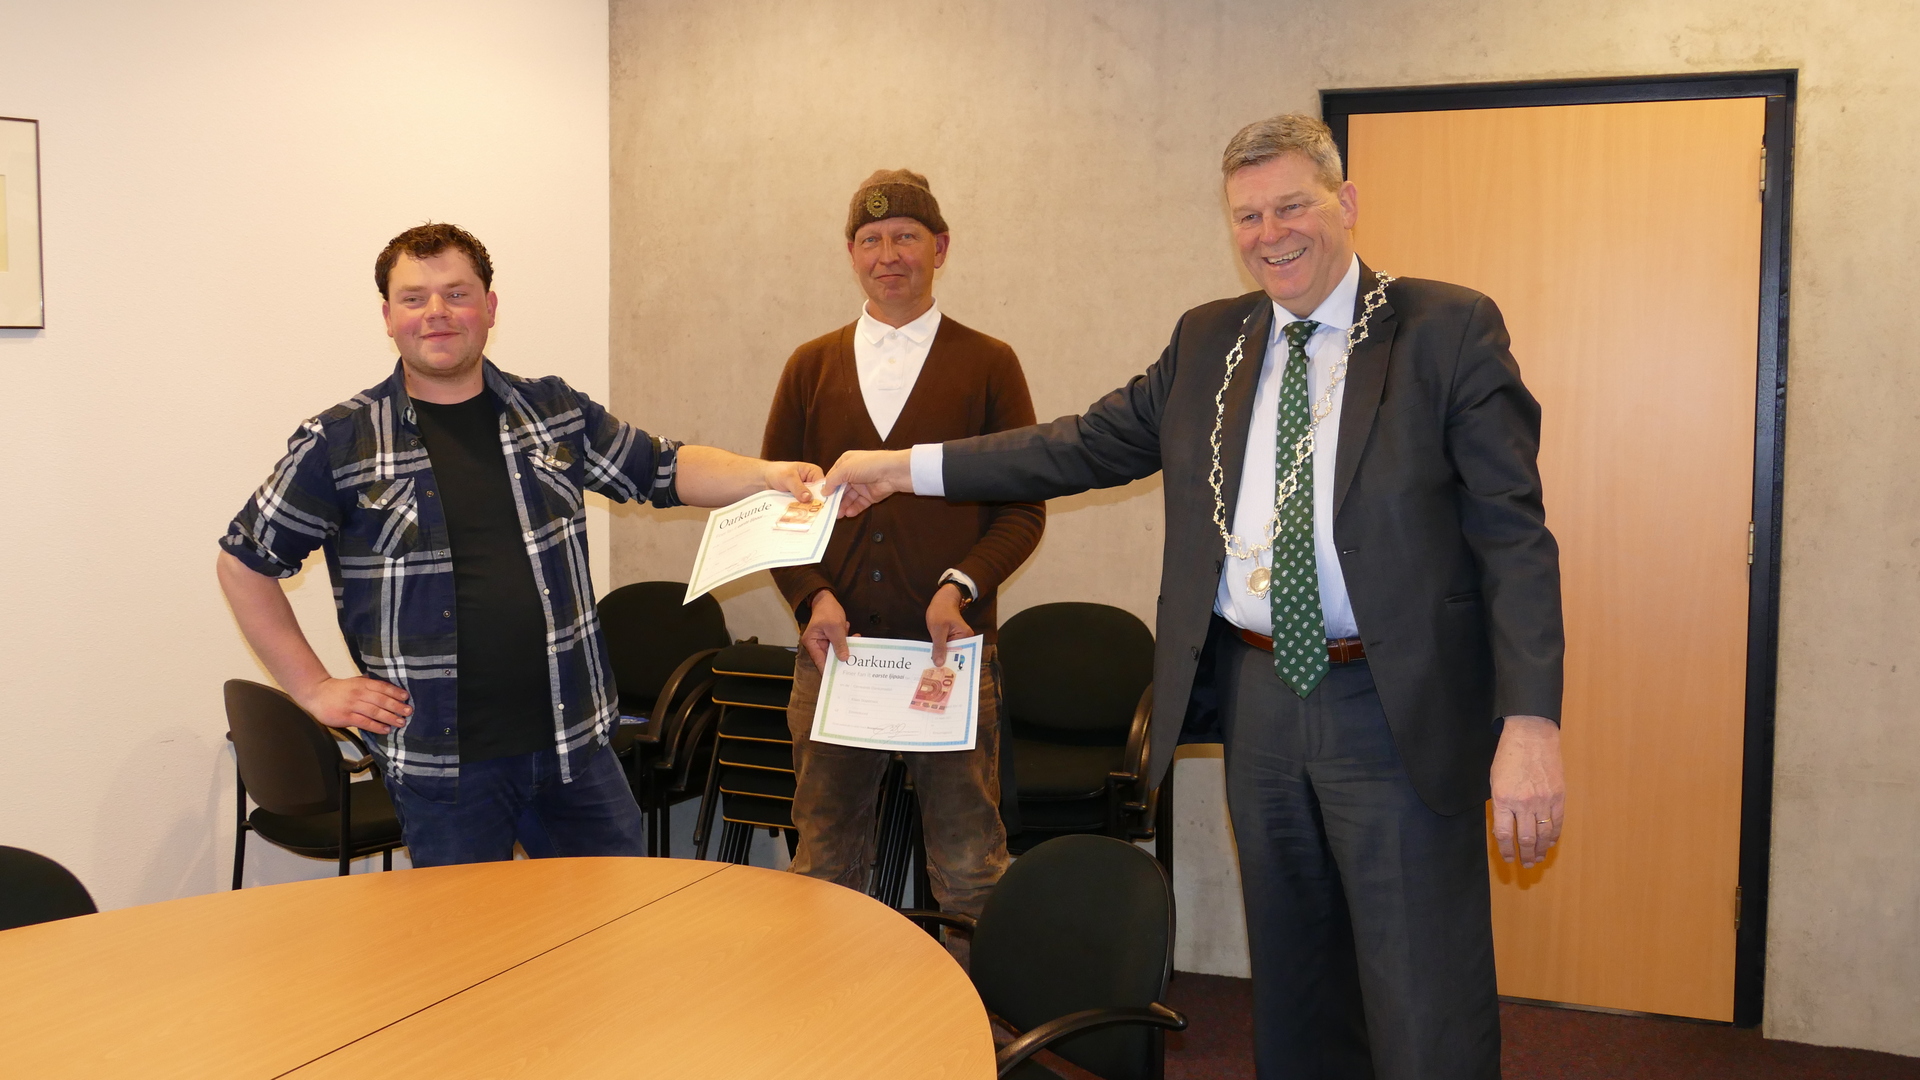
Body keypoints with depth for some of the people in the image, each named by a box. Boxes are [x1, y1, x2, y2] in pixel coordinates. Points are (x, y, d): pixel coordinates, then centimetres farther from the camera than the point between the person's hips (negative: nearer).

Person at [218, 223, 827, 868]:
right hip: (441, 759, -3)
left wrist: (767, 475, -6)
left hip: (573, 742, 3)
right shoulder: (339, 444, -2)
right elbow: (245, 562, 5)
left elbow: (665, 470, 13)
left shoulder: (554, 411, 7)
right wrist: (315, 690, 0)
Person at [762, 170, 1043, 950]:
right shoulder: (812, 367, 12)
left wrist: (962, 585, -14)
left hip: (951, 650, -2)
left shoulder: (987, 365, 6)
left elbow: (1024, 506, 2)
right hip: (834, 647, 2)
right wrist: (812, 595, -6)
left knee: (969, 870, 1)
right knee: (824, 866, 10)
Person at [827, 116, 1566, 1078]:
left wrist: (1529, 722, -18)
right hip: (1257, 700, 5)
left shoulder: (1450, 331, -5)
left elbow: (1513, 536, -9)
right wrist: (905, 468, 7)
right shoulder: (1208, 341, 11)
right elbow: (1089, 444, 12)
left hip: (1398, 711, -5)